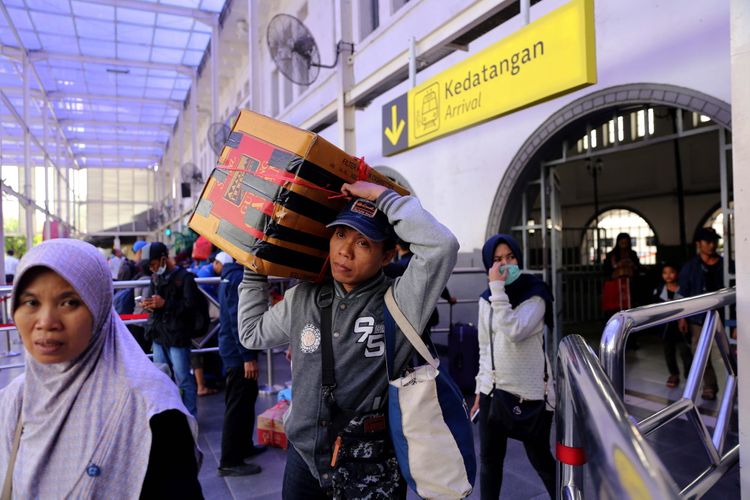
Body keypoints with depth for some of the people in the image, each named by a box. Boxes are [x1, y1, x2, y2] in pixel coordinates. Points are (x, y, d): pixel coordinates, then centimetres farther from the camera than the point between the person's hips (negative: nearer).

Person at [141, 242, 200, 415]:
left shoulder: (184, 277, -9)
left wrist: (164, 303, -19)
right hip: (158, 335, 8)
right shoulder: (156, 277, 13)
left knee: (183, 379, -1)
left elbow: (191, 305, -17)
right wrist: (148, 305, 3)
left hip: (177, 337, -8)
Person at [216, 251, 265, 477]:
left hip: (234, 349, 10)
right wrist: (248, 356, -24)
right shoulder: (239, 278, -20)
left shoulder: (232, 275, 11)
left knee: (245, 399, 19)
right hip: (239, 352, -10)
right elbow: (239, 319, -24)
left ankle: (243, 446, 32)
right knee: (238, 405, -1)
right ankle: (230, 461, 9)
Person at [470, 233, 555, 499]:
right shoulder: (486, 299, 5)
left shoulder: (534, 295, -9)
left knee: (539, 458, 11)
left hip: (529, 392, -4)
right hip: (493, 390, 5)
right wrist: (480, 387, 12)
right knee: (489, 458, 12)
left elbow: (514, 332, -27)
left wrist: (498, 289, -25)